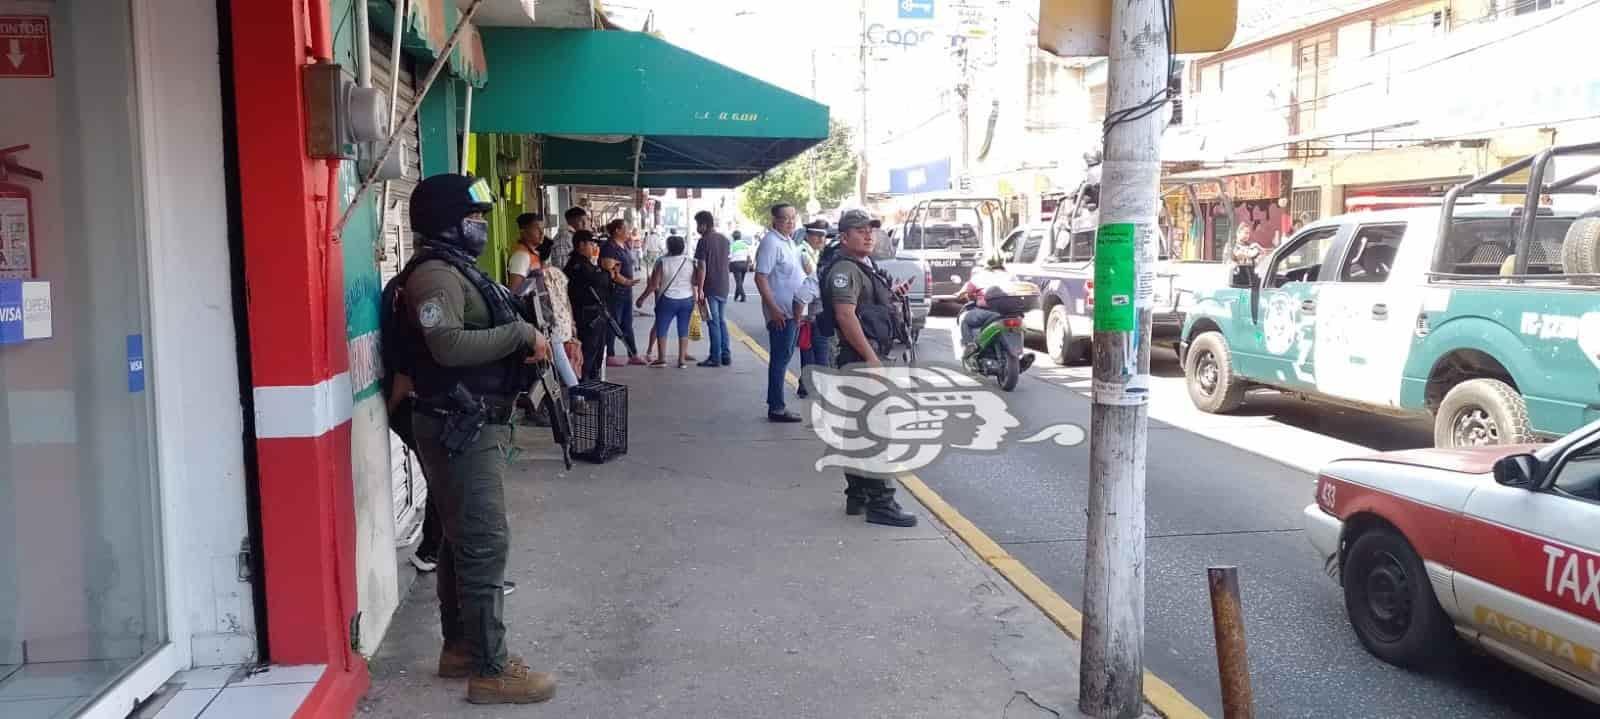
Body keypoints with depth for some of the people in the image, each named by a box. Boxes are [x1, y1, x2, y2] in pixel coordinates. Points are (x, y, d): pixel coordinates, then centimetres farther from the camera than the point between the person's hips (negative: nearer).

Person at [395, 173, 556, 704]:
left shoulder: (460, 269, 17)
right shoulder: (435, 273, -15)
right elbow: (448, 345, -29)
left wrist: (525, 343, 5)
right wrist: (522, 334, -21)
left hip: (476, 425, 11)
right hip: (459, 428, -11)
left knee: (463, 541, 16)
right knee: (484, 544, -8)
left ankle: (460, 648, 26)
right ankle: (491, 669, -2)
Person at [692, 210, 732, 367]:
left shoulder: (704, 241, -12)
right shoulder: (725, 239, 10)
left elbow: (702, 267, -17)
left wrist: (700, 289, -16)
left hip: (710, 288, -7)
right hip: (724, 288, 7)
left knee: (713, 323, -3)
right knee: (722, 321, 14)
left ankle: (715, 358, 0)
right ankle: (726, 356, 14)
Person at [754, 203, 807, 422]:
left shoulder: (789, 241, 14)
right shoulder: (771, 242, -15)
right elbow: (761, 277, -21)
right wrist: (774, 309, -24)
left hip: (793, 310, 10)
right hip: (781, 313, -10)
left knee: (785, 356, 15)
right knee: (780, 358, -5)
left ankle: (775, 401, 24)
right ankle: (776, 408, -1)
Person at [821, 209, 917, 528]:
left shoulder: (865, 268, 19)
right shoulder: (845, 269, -14)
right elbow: (845, 315, -23)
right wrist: (870, 357, -24)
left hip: (868, 355, 11)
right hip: (860, 357, -11)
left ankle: (857, 496, 21)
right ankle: (880, 503, -9)